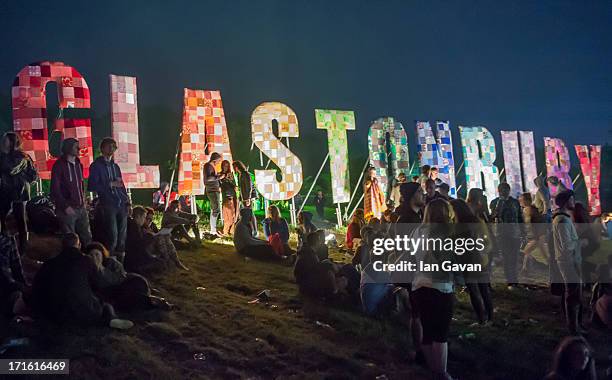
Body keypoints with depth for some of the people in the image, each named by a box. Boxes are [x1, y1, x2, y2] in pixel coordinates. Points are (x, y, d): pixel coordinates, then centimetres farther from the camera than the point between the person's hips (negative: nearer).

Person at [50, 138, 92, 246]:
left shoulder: (78, 164, 14)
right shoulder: (59, 165, -7)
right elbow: (55, 189, -10)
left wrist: (83, 202, 10)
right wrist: (66, 206, -14)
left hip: (81, 208, 6)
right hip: (68, 209, -6)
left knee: (87, 237, 6)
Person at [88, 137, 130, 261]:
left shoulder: (115, 166, 19)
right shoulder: (96, 166, 0)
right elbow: (91, 186, -9)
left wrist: (127, 200, 12)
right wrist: (110, 184, -13)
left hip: (121, 205, 6)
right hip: (107, 206, -6)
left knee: (122, 238, 6)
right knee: (112, 238, -11)